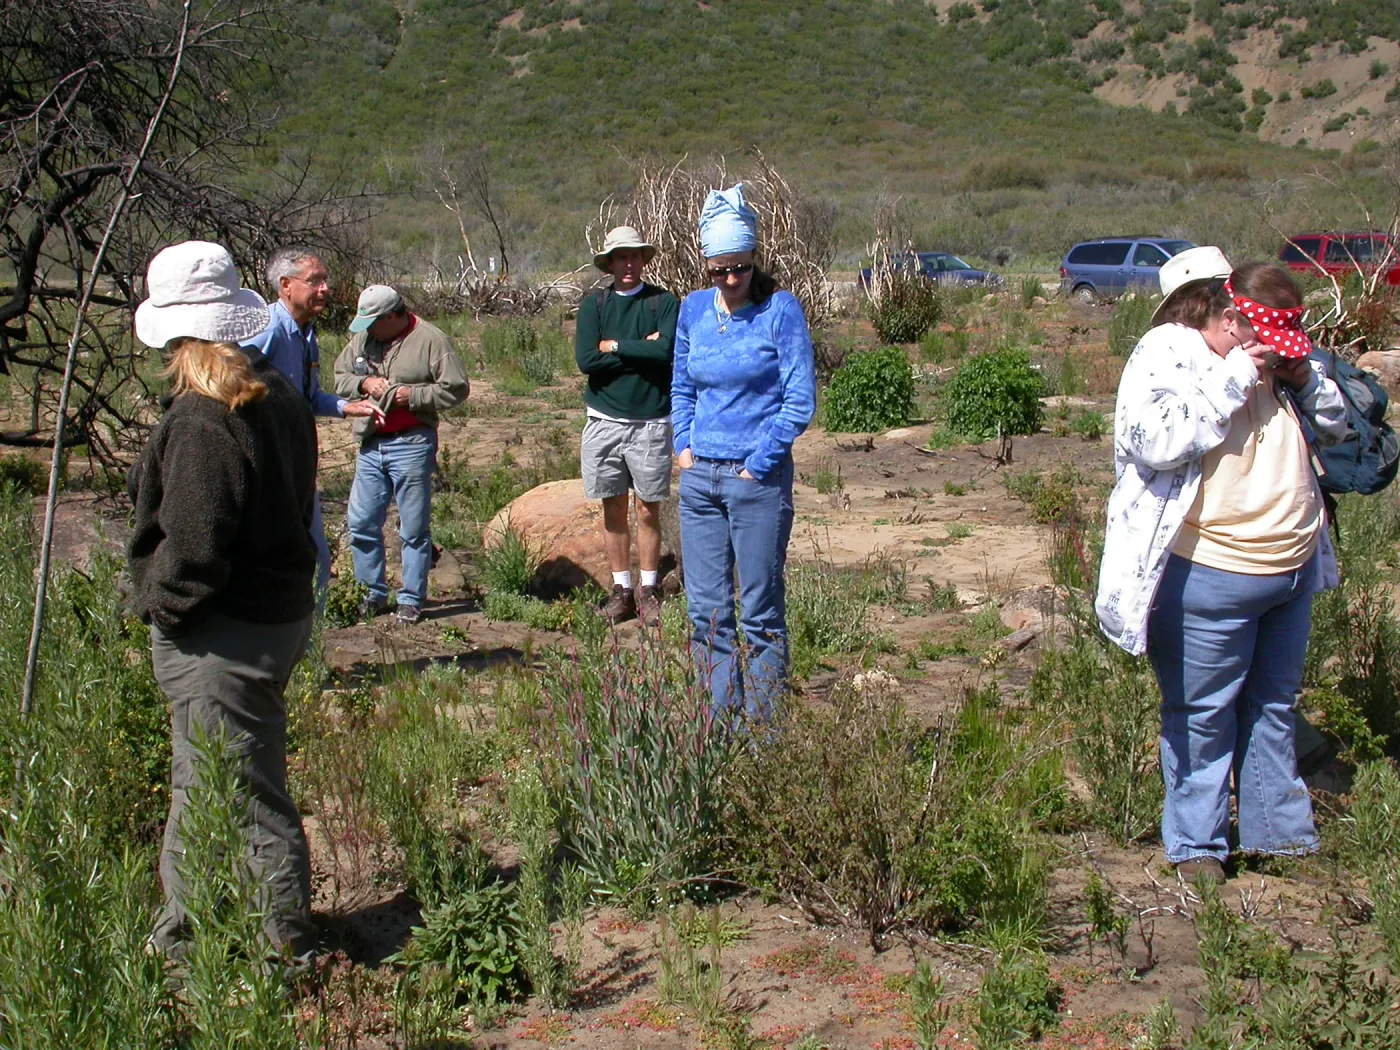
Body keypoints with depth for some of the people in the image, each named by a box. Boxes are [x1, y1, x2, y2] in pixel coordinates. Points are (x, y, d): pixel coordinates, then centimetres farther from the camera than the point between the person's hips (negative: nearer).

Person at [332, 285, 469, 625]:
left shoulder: (430, 340, -7)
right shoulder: (362, 338, 8)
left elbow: (457, 388, -8)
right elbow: (339, 376, 14)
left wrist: (414, 395, -16)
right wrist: (363, 383, -6)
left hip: (412, 444, -5)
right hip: (370, 445, 5)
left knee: (414, 528, 3)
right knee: (360, 523, 7)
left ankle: (412, 600, 14)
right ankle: (372, 594, 22)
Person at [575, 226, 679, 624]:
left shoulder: (664, 302, -1)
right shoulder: (594, 304, 5)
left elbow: (667, 350, -17)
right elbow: (585, 359, -8)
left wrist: (614, 346, -9)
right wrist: (642, 349, -10)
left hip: (651, 422, -2)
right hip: (605, 420, 2)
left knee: (648, 510, 4)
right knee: (613, 509, 9)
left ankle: (648, 591, 14)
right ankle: (621, 590, 18)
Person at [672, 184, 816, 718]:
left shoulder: (780, 309, -7)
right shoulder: (693, 309, 7)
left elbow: (800, 400, -9)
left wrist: (757, 464, -10)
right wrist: (684, 446, 7)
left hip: (757, 479, -5)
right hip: (699, 477, 5)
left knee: (760, 610, 2)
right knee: (705, 609, 9)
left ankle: (762, 726, 11)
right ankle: (721, 718, 20)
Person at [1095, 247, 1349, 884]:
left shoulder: (1272, 363, 11)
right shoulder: (1167, 355, -12)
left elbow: (1334, 427, 18)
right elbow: (1155, 442, -27)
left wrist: (1305, 380, -2)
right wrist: (1232, 380, -23)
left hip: (1292, 570, 8)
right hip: (1210, 577, -8)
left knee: (1273, 709, 19)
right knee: (1203, 716, 3)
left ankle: (1280, 834, 33)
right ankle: (1195, 845, 18)